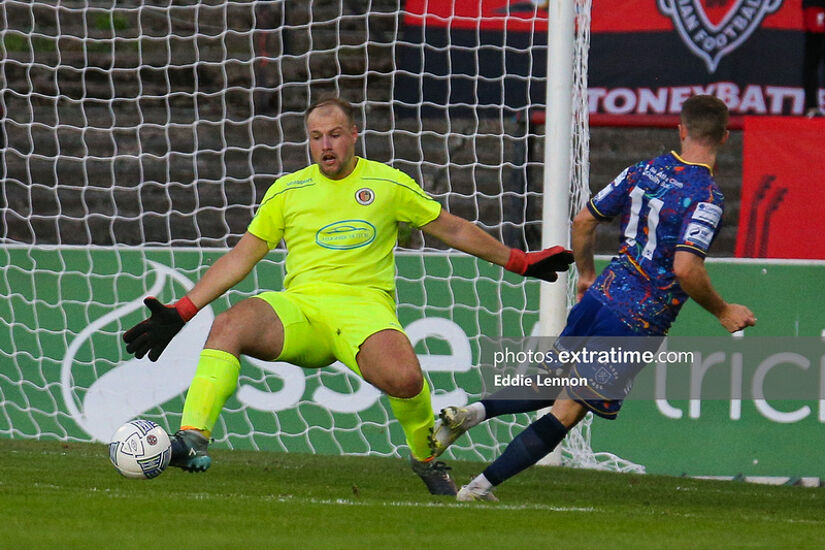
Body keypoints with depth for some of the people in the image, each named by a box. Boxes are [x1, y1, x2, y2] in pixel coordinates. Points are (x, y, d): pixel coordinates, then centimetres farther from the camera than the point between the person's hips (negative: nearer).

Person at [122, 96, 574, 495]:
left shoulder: (389, 184, 12)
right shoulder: (287, 191, 16)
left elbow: (453, 230, 22)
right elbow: (240, 258, 17)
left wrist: (520, 262, 22)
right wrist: (180, 312, 8)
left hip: (364, 305, -2)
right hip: (298, 306, 2)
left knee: (404, 378, -34)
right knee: (228, 326, -31)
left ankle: (426, 459, -2)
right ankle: (193, 441, -40)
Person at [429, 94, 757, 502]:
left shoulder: (643, 171, 6)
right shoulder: (706, 197, -15)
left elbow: (583, 221, 12)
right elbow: (685, 268, -25)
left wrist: (586, 274, 28)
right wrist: (722, 312, -11)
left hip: (601, 296, 6)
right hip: (638, 324, -6)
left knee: (554, 387, 25)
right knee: (567, 411, 1)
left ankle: (472, 412, 3)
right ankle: (483, 485, -2)